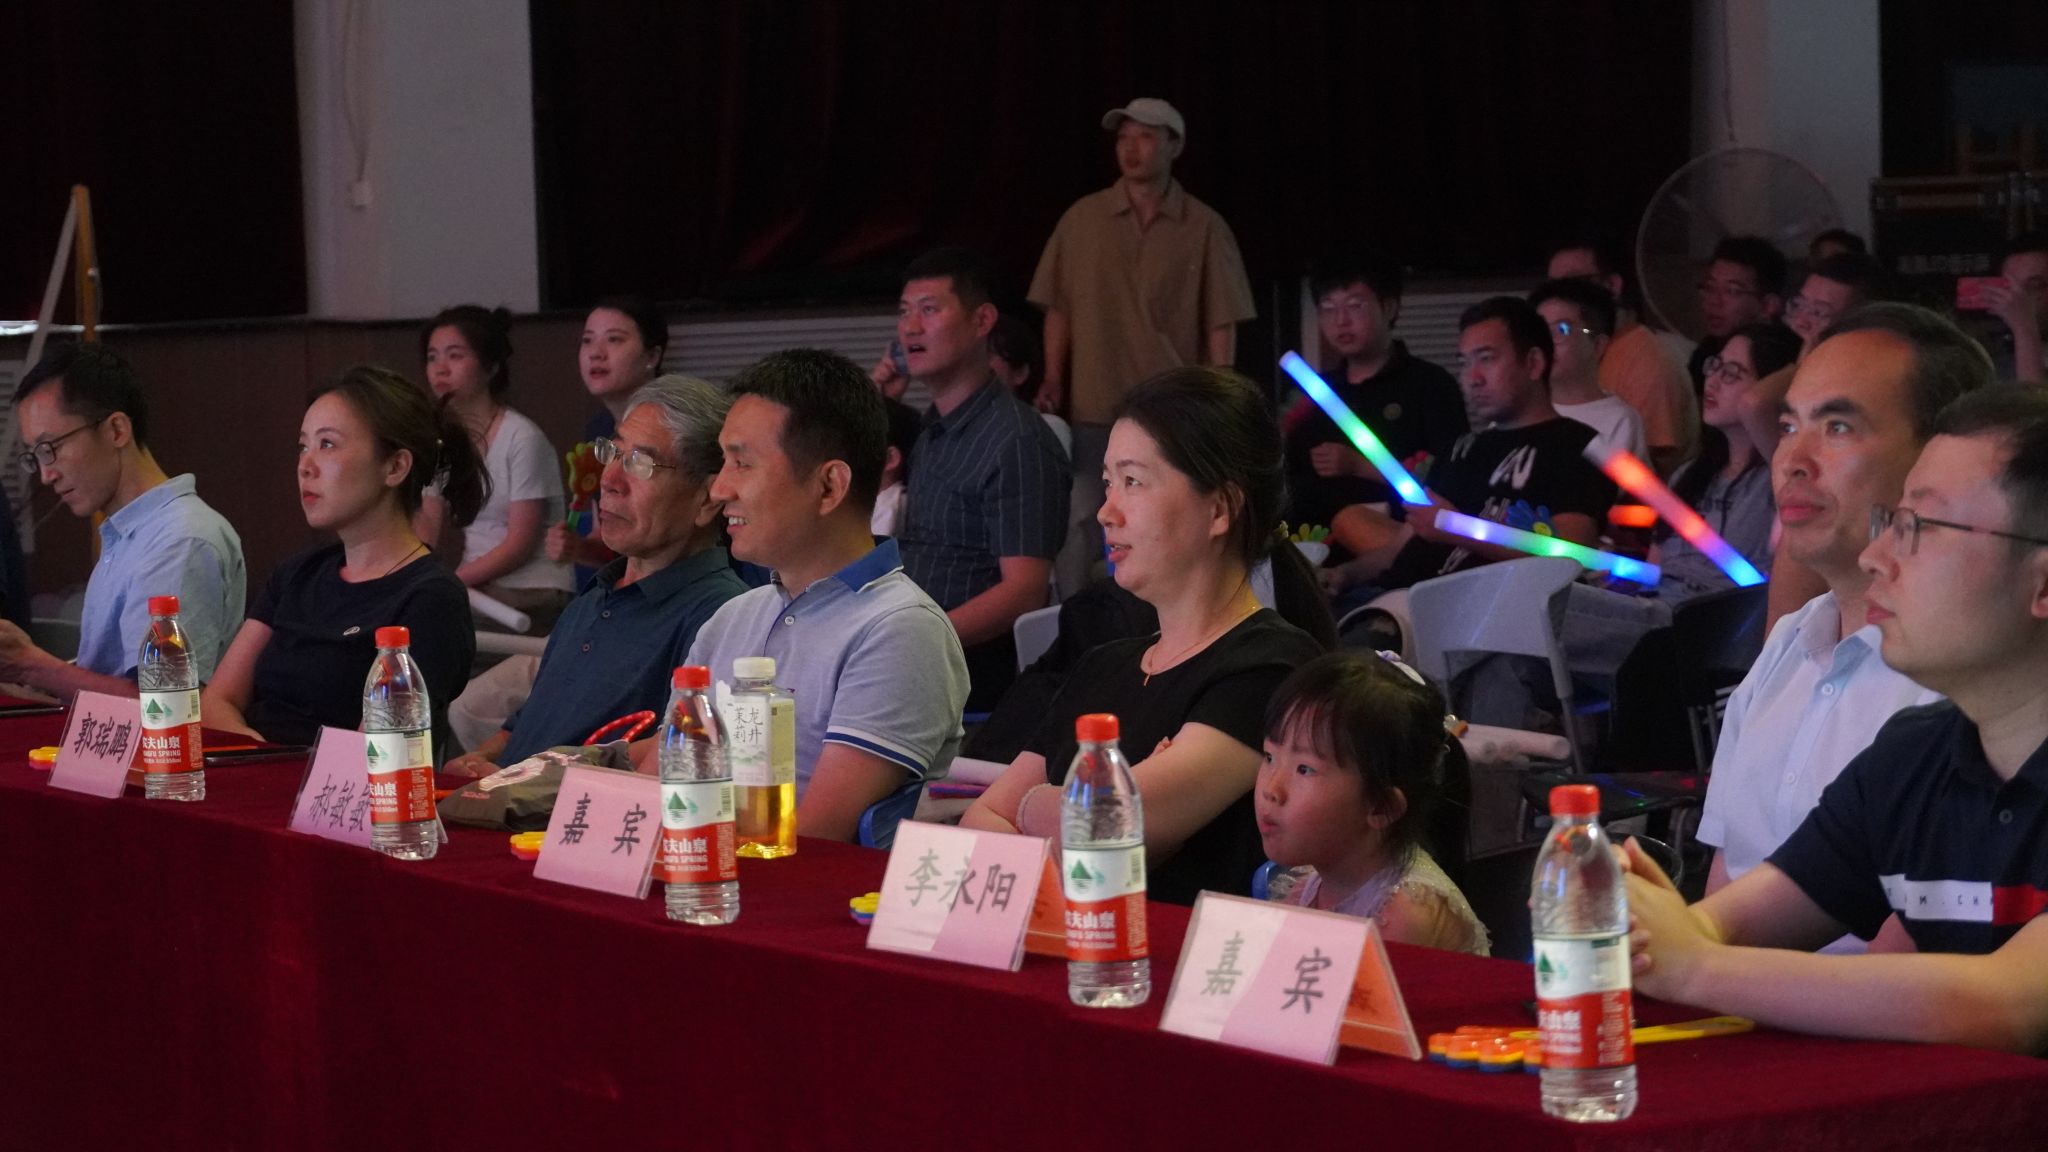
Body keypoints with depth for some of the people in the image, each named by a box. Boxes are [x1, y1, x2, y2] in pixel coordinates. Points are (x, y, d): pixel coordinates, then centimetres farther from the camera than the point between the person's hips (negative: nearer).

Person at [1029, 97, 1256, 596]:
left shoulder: (1204, 228, 2)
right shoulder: (1083, 218, 6)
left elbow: (1221, 325, 2)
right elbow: (1059, 309, 9)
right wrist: (1053, 381, -1)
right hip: (1093, 410, 1)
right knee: (1081, 527, 1)